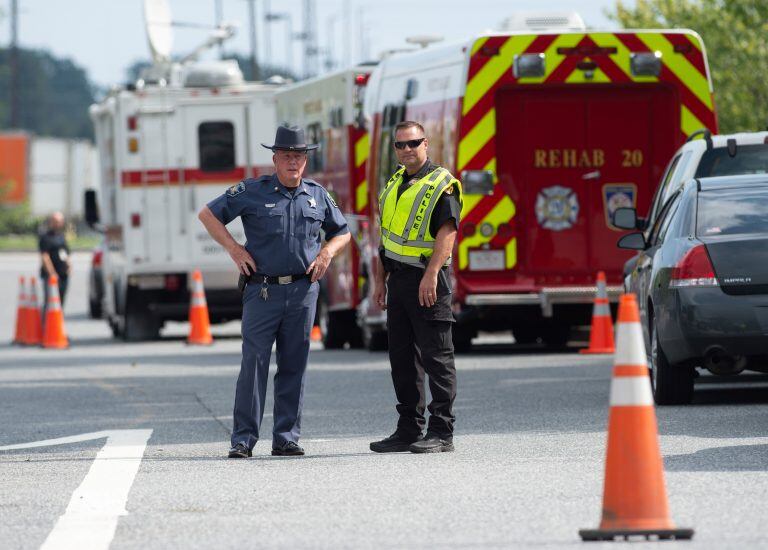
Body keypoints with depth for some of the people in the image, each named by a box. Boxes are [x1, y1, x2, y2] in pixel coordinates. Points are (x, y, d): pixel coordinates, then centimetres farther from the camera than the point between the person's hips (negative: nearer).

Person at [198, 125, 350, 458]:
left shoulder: (317, 196, 12)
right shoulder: (251, 192, 1)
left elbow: (342, 232, 25)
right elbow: (208, 214, 6)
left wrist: (328, 251, 4)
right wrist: (234, 249, -2)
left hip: (303, 290, 3)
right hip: (263, 290, -3)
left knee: (294, 367, 5)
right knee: (254, 364, -7)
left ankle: (286, 439, 10)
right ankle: (243, 440, -5)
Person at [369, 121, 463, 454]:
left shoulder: (441, 185, -8)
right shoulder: (395, 186, 17)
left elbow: (448, 232, -17)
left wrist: (431, 275, -25)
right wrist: (380, 280, 16)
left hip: (426, 281, -8)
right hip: (398, 281, 8)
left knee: (436, 357, -6)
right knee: (402, 358, 9)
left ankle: (441, 433, -6)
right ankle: (409, 430, 14)